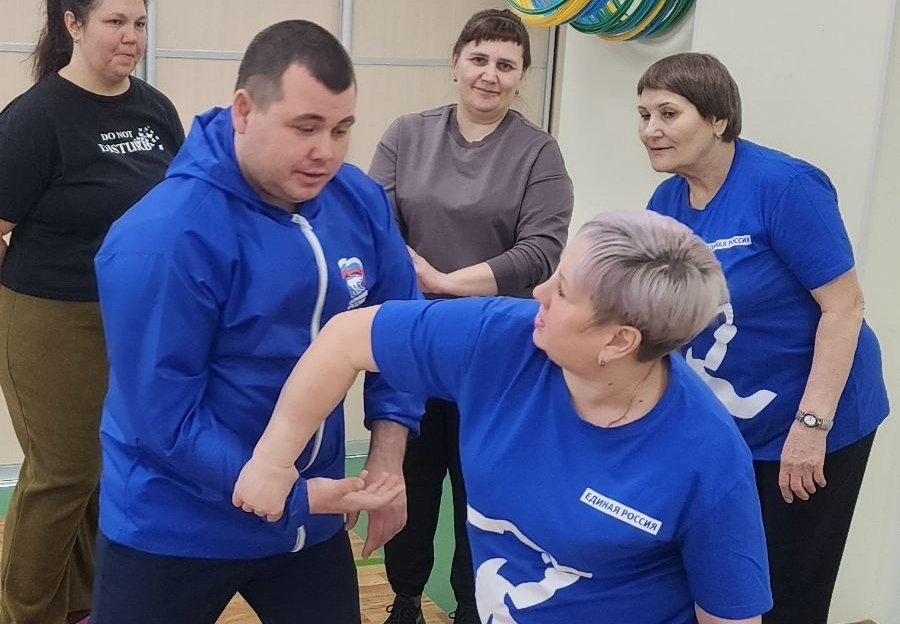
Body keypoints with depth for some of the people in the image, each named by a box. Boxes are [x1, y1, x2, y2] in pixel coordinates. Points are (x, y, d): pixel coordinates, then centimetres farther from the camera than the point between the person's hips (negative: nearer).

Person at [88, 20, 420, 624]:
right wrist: (290, 498, -23)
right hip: (173, 530, -5)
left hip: (312, 514, 5)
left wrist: (387, 458, -7)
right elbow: (165, 417, -23)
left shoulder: (360, 200, -7)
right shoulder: (163, 238, -25)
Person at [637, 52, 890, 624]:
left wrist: (811, 426, -23)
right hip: (716, 426, 6)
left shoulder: (784, 186, -21)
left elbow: (843, 305, -20)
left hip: (807, 423, -6)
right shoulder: (666, 201, -2)